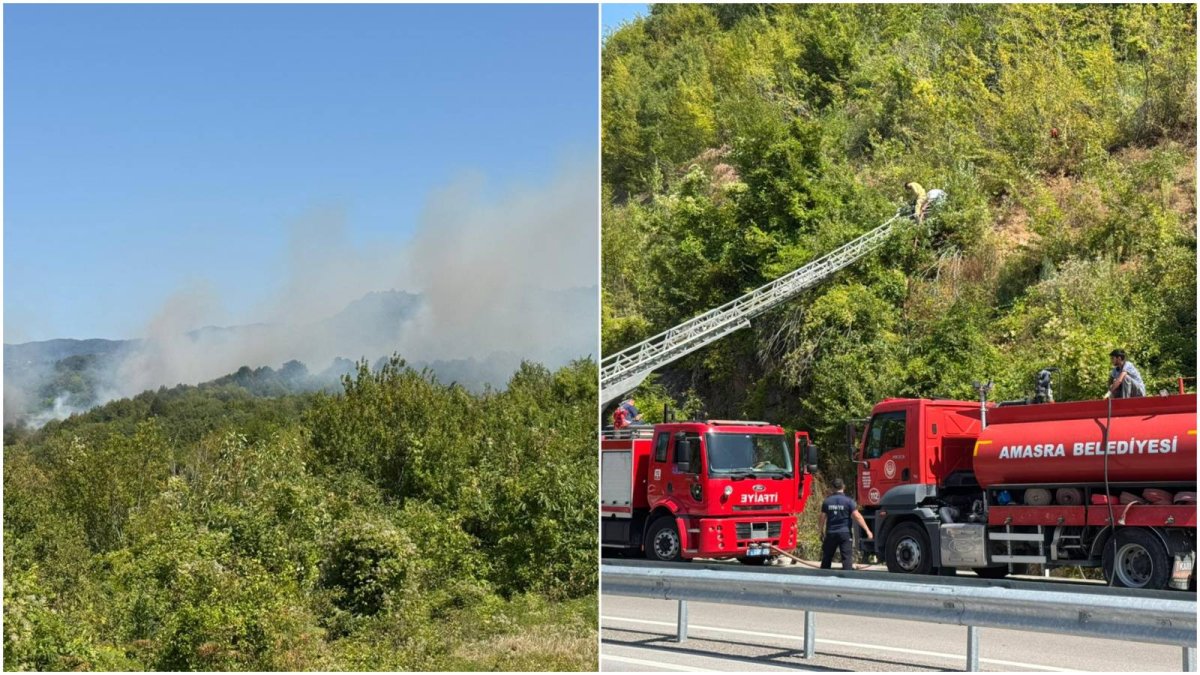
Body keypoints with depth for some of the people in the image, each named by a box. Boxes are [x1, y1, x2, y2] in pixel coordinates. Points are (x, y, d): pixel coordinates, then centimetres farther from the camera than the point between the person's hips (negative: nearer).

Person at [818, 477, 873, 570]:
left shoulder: (827, 501, 2)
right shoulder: (848, 501, -8)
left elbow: (823, 518, 5)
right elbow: (857, 516, -14)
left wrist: (822, 532, 18)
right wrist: (867, 530, -11)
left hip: (830, 533, 3)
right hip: (845, 533, -3)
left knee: (827, 557, 13)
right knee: (847, 558, -4)